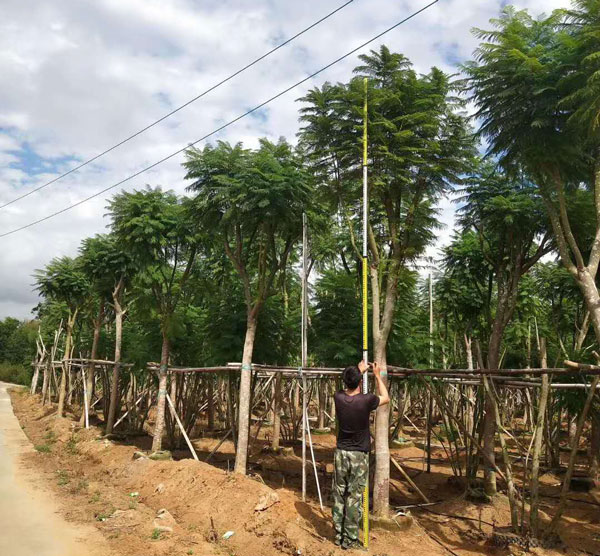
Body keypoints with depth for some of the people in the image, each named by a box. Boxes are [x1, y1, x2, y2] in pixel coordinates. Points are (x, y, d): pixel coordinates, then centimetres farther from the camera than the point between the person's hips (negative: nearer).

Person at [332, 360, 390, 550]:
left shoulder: (339, 398, -6)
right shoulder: (366, 400, -16)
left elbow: (347, 388, 20)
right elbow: (386, 398, 6)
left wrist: (358, 371, 29)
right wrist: (377, 375, 14)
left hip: (341, 453, 3)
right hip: (359, 456, -3)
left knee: (339, 495, 11)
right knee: (354, 498, 4)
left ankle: (339, 536, 20)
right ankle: (349, 539, 12)